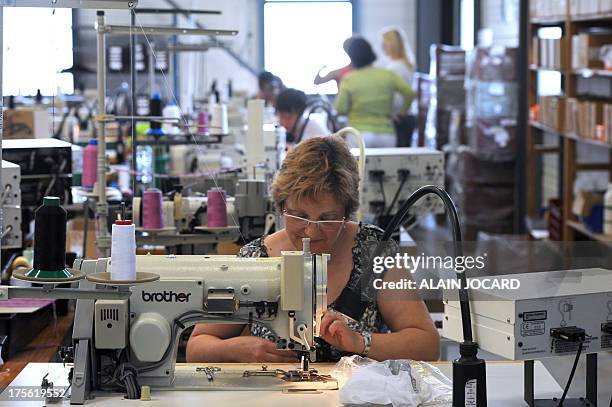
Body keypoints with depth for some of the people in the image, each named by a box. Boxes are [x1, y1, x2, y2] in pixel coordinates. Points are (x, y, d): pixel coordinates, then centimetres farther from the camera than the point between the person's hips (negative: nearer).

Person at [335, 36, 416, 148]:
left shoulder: (349, 80, -3)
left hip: (359, 134, -2)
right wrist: (401, 113, 12)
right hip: (386, 134, 3)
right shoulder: (388, 75, 3)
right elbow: (410, 93, -2)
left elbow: (340, 109, -4)